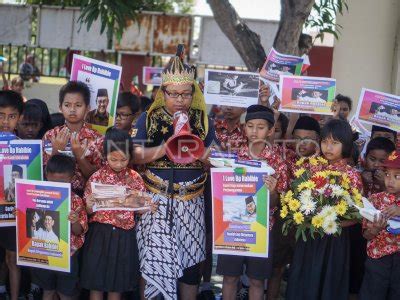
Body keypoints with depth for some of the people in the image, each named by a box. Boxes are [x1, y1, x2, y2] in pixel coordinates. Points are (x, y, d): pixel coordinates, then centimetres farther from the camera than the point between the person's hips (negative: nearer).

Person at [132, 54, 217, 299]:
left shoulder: (203, 120, 6)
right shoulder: (149, 119, 2)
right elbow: (135, 156, -7)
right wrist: (167, 147, -17)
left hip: (191, 201, 2)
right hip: (156, 199, -2)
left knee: (190, 259, 8)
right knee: (153, 259, -5)